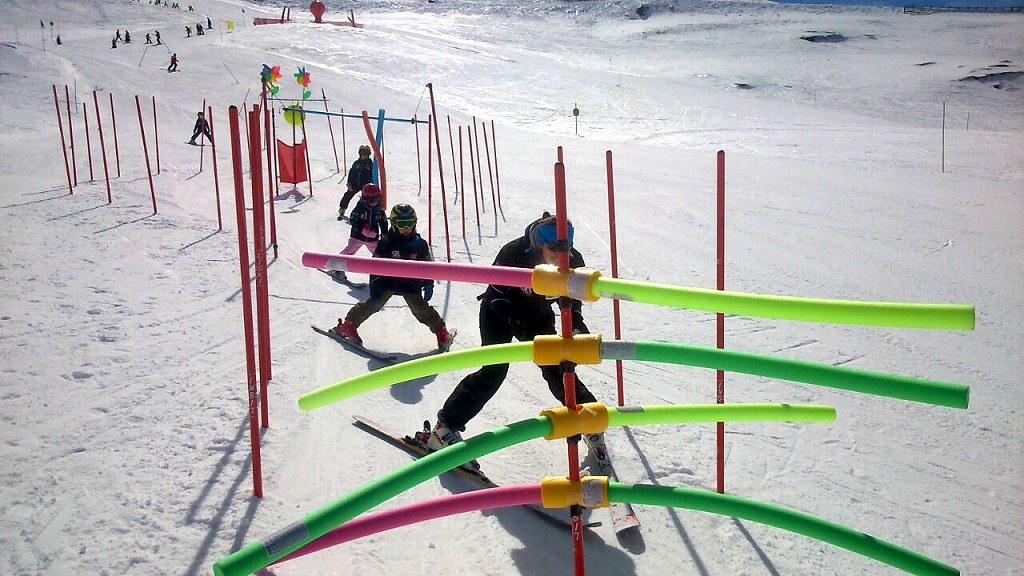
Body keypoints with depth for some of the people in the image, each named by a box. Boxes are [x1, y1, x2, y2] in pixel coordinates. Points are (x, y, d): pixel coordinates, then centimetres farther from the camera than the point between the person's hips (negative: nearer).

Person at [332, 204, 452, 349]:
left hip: (411, 284, 1)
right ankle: (348, 325, -1)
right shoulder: (386, 243, -9)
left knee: (421, 309, -8)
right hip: (388, 281, -1)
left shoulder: (420, 244, -2)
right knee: (373, 304, -10)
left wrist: (428, 285, 4)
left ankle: (441, 332, 5)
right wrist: (374, 286, -10)